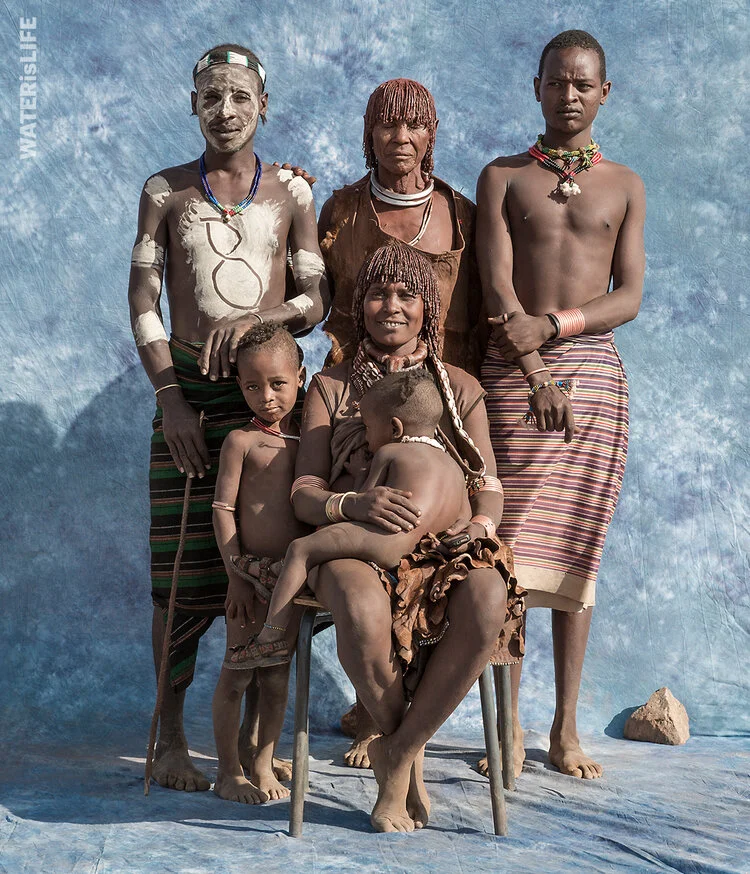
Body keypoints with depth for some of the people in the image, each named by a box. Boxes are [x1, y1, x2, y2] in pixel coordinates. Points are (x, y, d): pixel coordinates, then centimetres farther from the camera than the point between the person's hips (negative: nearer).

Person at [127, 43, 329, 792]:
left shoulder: (291, 192, 10)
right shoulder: (166, 191, 9)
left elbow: (316, 299, 4)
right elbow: (142, 305, 4)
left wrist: (256, 317, -16)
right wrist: (170, 398, -7)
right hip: (188, 392, 0)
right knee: (183, 570, -3)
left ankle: (255, 731, 11)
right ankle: (170, 737, 8)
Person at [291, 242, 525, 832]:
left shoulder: (459, 388, 18)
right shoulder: (330, 387, 14)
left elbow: (488, 484, 9)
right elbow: (304, 491, 3)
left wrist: (481, 523, -16)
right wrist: (352, 504, -21)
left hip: (442, 545, 2)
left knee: (489, 600, -36)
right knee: (365, 609, -39)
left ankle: (397, 756, -16)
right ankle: (404, 752, -8)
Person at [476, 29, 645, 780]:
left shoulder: (624, 185, 12)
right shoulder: (502, 177, 8)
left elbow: (628, 297, 3)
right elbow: (497, 290, -4)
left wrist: (552, 325, -14)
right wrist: (538, 377, -15)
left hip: (594, 366, 1)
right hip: (513, 372, -1)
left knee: (576, 551, 3)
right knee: (511, 549, -3)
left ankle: (565, 727, 10)